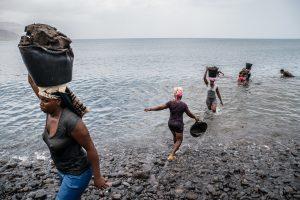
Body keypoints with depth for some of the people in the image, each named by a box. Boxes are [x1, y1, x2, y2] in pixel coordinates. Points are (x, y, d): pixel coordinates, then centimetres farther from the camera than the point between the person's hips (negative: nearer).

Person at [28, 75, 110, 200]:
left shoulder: (71, 121, -33)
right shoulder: (51, 111, -11)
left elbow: (91, 149, -24)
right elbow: (33, 82, -3)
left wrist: (97, 177, -17)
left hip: (77, 174, -8)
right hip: (62, 170, 8)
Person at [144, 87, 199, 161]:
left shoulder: (170, 103, -9)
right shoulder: (183, 104, -14)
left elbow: (160, 107, -15)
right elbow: (189, 114, -3)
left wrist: (150, 109, -11)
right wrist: (195, 118, 15)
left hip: (170, 123, 4)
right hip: (178, 124, -4)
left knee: (175, 136, 30)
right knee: (179, 140, 9)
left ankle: (175, 147, 52)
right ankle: (171, 155, -3)